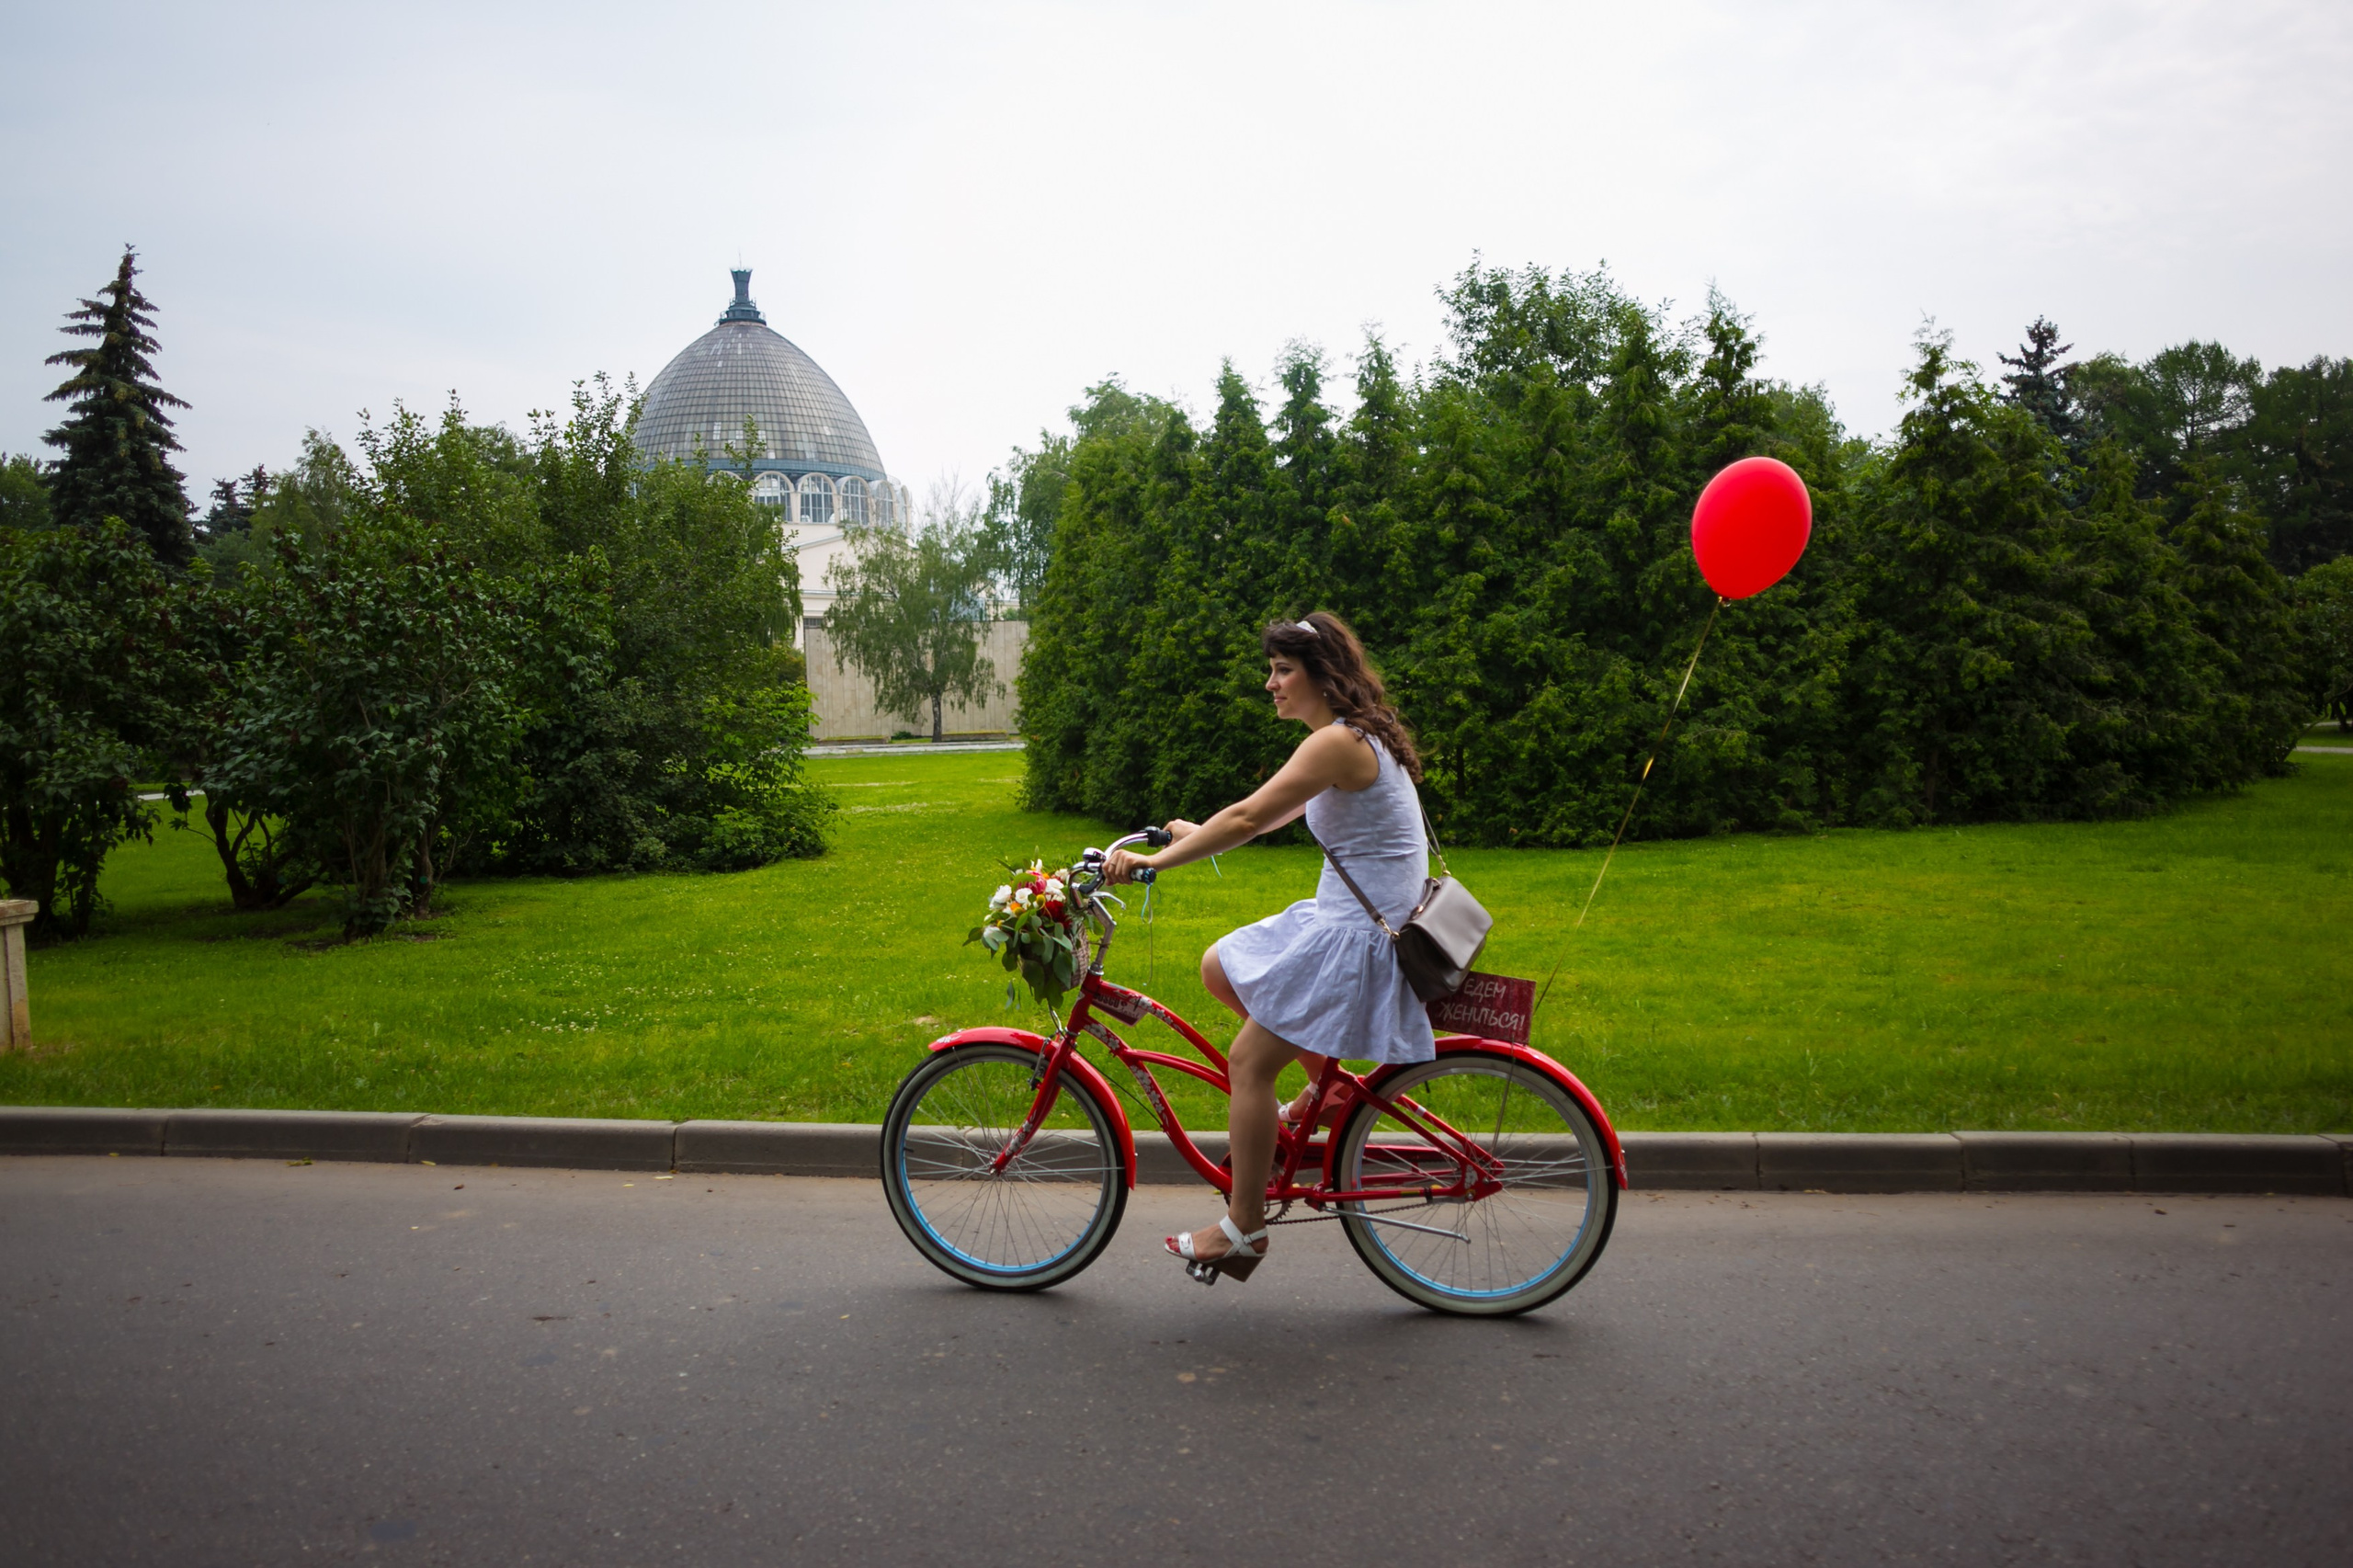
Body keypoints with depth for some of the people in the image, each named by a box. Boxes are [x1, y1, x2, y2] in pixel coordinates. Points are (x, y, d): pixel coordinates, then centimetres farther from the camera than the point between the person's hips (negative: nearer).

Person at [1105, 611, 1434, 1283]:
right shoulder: (1355, 736, 11)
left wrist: (1153, 861, -21)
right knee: (1219, 968, 17)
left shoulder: (1338, 742, -20)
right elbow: (1273, 815, 21)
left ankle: (1244, 1229, 6)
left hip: (1357, 936, -10)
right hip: (1340, 921, 10)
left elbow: (1248, 817, -24)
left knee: (1249, 1063, -5)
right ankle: (1324, 1082, 19)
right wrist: (1197, 835, 19)